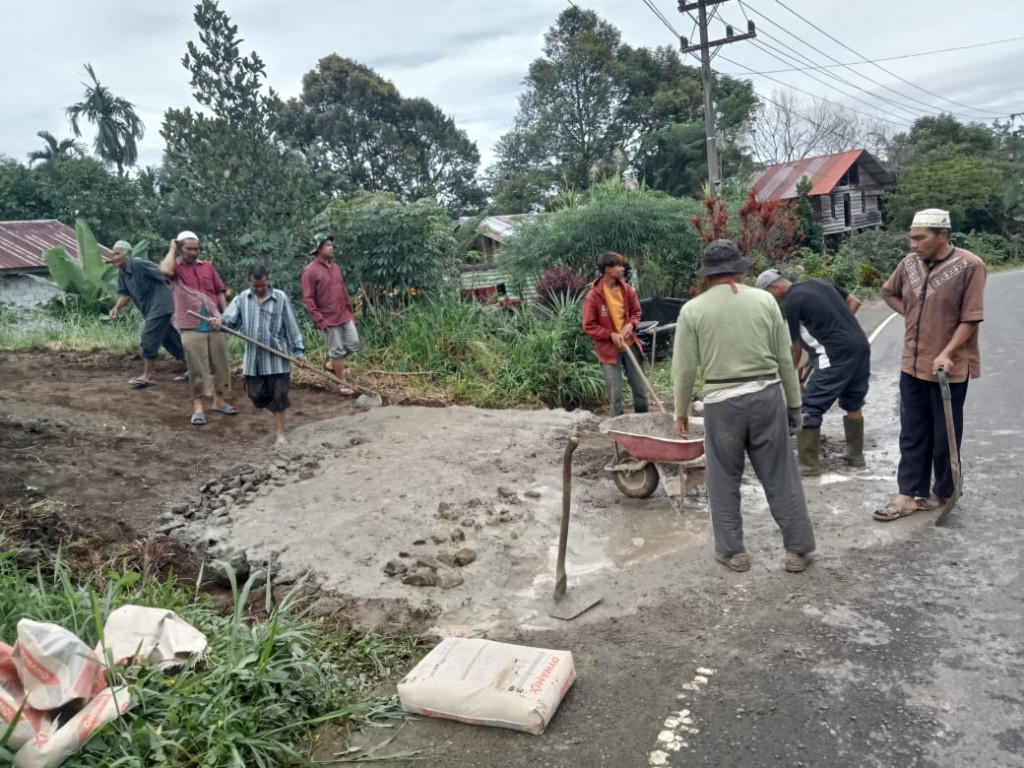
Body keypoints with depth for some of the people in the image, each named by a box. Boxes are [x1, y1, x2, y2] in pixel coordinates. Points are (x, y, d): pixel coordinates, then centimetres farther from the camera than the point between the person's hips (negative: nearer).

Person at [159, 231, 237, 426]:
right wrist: (172, 249, -8)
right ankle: (197, 408, 5)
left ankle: (219, 401, 25)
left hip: (215, 326, 4)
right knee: (197, 369, -1)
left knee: (220, 365, 11)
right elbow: (165, 270, -25)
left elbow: (220, 293, 12)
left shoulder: (208, 267, 11)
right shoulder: (176, 267, 0)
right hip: (191, 328, -4)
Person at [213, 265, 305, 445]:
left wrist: (298, 350, -5)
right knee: (256, 394, 11)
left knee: (279, 395, 0)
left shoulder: (280, 298, -4)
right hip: (253, 357, 3)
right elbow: (230, 319, -3)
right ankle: (277, 414, 39)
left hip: (277, 356, -3)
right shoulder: (242, 298, 3)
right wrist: (220, 321, -26)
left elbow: (291, 325, -2)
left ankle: (280, 433, 10)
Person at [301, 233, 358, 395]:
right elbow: (308, 299, -13)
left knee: (353, 344, 7)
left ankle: (332, 363, 32)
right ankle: (343, 384, 14)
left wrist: (350, 312, 16)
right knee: (337, 350, 1)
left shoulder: (336, 267, 10)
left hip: (344, 315, 7)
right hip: (328, 319, -7)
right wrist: (319, 320, -17)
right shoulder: (310, 271, -12)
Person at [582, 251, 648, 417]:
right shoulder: (593, 295, -15)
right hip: (609, 349, -5)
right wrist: (611, 335, -20)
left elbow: (636, 312, 12)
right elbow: (589, 327, -11)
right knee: (615, 394, 2)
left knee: (640, 388, 12)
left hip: (630, 345, 5)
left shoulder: (626, 289, -1)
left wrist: (631, 325, -9)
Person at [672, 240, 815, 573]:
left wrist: (681, 412, 11)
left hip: (722, 402, -2)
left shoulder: (692, 309, -2)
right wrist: (793, 403, 14)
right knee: (781, 476, 10)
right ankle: (797, 549, 19)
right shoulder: (765, 300, 3)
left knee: (724, 480, 12)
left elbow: (684, 369, -1)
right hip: (767, 396, 2)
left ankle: (732, 550, 20)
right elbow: (785, 358, 5)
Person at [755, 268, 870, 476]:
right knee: (853, 404, 24)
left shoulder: (789, 303, -5)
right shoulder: (819, 282, 16)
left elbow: (796, 348, 1)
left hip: (836, 355, -8)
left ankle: (809, 465, 4)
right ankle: (856, 455, 34)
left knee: (809, 409, 0)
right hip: (861, 346, 8)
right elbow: (855, 302, 19)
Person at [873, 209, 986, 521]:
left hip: (949, 369, -5)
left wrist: (946, 354, -23)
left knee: (944, 438, 9)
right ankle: (910, 494, 18)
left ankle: (942, 493, 26)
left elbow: (970, 319, -14)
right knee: (912, 435, 10)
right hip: (912, 366, 5)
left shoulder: (969, 266, -14)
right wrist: (910, 315, 7)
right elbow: (889, 293, 22)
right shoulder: (909, 263, 2)